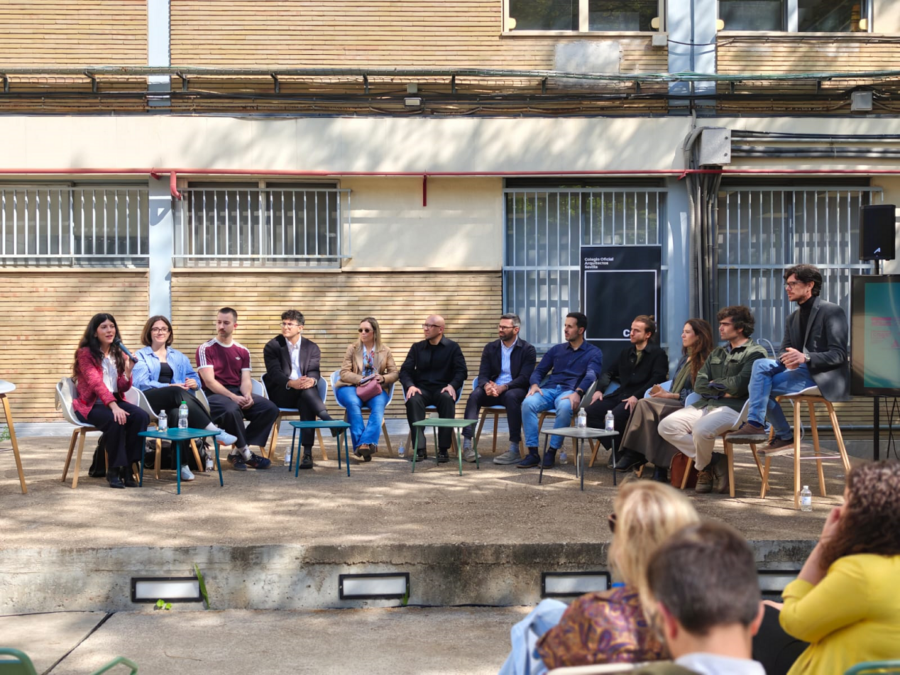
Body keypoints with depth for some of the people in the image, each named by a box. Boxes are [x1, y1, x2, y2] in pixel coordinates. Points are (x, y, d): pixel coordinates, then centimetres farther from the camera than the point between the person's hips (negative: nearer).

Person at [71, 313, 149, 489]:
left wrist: (128, 370, -13)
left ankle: (127, 467, -20)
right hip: (91, 404, -5)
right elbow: (95, 382, -20)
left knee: (141, 416, -25)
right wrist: (114, 407, -33)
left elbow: (122, 388, 7)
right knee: (115, 420, -36)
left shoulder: (118, 354, 12)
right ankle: (113, 470, -22)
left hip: (114, 401, 5)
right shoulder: (85, 353, -5)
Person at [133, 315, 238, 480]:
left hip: (174, 401, 3)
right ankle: (213, 430, -45)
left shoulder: (178, 357, 29)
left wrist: (194, 383, -9)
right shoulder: (141, 356, 17)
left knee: (177, 413, -37)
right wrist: (169, 386, -14)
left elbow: (194, 377, 18)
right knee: (178, 393, -37)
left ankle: (183, 463, -41)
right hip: (150, 399, -3)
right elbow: (141, 383, -1)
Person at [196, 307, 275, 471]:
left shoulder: (242, 351, 13)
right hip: (214, 395, -5)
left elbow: (245, 380, 6)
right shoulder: (205, 349, -2)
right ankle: (245, 452, -17)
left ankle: (237, 453, -14)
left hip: (238, 393, 6)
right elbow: (209, 381, -12)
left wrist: (247, 395, -18)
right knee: (232, 409, -39)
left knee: (270, 408, -17)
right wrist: (232, 397, -23)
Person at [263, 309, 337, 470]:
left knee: (306, 404, -35)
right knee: (306, 390, -34)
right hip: (281, 394, -2)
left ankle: (307, 453, -42)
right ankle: (329, 422, -46)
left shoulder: (312, 347, 12)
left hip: (303, 395, 2)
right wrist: (291, 383, -33)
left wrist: (312, 380, -28)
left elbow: (314, 371, -1)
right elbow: (274, 372, -11)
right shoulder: (272, 346, 4)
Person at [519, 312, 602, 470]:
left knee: (564, 407, -40)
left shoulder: (594, 353, 9)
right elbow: (539, 371, 18)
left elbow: (591, 375, -8)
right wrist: (535, 385, -6)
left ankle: (552, 451, -26)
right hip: (549, 389, 4)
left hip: (570, 392, -3)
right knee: (528, 403, -30)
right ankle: (533, 453, -27)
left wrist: (577, 393, -27)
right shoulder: (557, 349, 22)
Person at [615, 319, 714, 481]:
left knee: (646, 405, -29)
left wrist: (670, 395, -15)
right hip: (673, 405, 7)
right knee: (645, 406, -26)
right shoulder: (685, 359, 24)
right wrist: (663, 392, 0)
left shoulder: (705, 361, -3)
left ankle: (634, 455, -22)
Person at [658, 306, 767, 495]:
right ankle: (713, 463, -6)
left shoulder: (755, 353, 0)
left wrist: (715, 384, 4)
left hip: (734, 408, -8)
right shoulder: (717, 354, 24)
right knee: (667, 426, -12)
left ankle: (704, 466, -2)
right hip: (706, 405, 8)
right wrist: (723, 391, -4)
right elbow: (699, 384, 13)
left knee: (701, 429, -36)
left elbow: (739, 385, -14)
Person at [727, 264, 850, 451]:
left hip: (823, 378, -8)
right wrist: (788, 360, -16)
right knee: (761, 364, -14)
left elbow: (838, 355, -15)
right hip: (800, 370, 8)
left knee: (760, 386, -19)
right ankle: (754, 423, -12)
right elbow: (785, 352, 10)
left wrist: (805, 357, -30)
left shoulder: (832, 312, -8)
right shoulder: (793, 318, 15)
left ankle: (785, 434, -9)